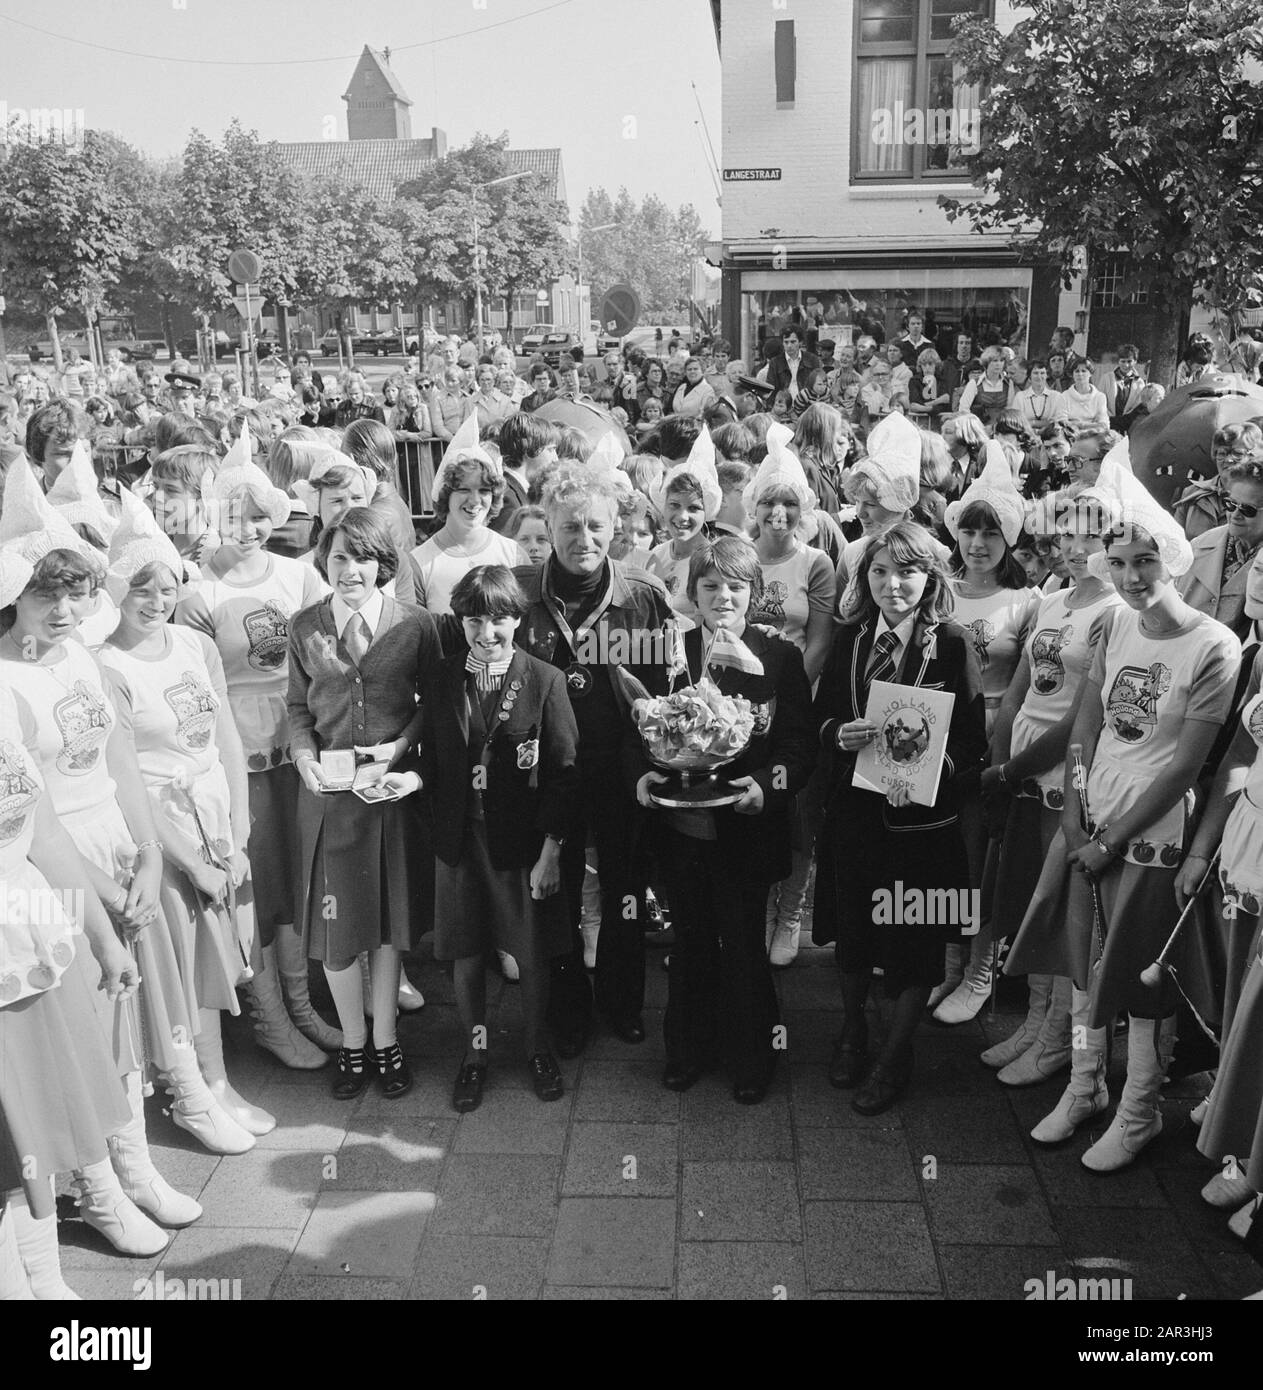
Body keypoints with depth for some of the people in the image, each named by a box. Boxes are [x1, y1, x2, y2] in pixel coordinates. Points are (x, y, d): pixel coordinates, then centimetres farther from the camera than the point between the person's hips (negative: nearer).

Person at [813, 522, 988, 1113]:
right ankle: (852, 1033, 42)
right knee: (851, 932, 17)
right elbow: (818, 716, 8)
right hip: (852, 811, 3)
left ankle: (894, 1058, 30)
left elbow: (974, 744, -9)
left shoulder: (953, 647, -10)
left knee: (914, 943, 9)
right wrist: (839, 734, -14)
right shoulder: (849, 639, 2)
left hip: (920, 816, -3)